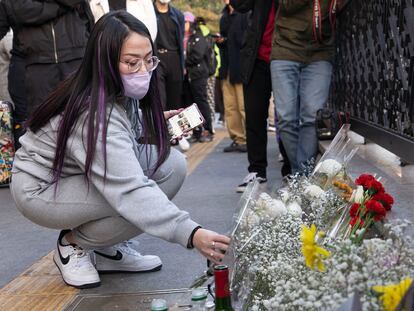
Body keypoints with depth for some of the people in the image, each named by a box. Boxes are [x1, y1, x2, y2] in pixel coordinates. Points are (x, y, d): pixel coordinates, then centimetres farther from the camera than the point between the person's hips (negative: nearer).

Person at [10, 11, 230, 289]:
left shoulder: (122, 92, -8)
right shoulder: (93, 115, -34)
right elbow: (130, 191, -42)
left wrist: (154, 122, -5)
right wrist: (190, 233, -50)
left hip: (83, 176, 9)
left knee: (172, 164, -11)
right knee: (144, 204, -30)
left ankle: (108, 249, 2)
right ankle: (73, 243, -2)